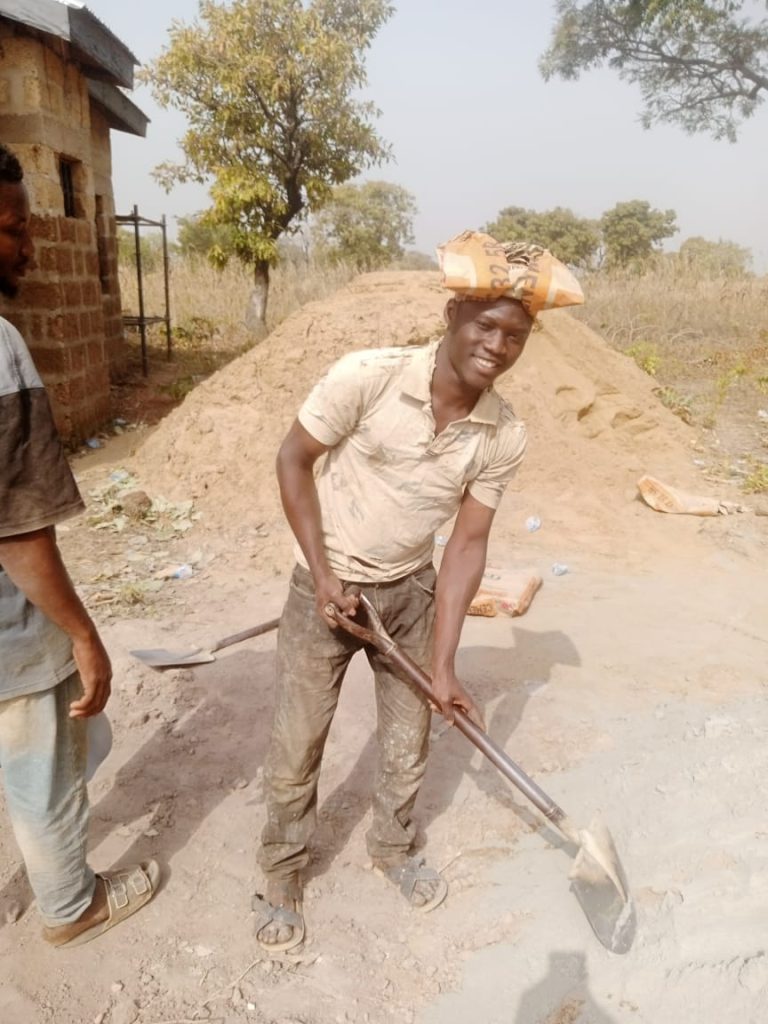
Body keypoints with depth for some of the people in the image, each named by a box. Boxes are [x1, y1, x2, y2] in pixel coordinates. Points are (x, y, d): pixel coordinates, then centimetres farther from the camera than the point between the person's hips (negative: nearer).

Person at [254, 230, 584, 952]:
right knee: (295, 749, 8)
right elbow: (293, 460, -12)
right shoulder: (367, 377, -23)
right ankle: (282, 872, 36)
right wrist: (324, 574, -16)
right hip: (325, 586, -3)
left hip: (410, 592, 3)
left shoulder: (504, 437, -12)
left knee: (408, 741, 19)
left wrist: (442, 664, -8)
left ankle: (392, 847, 48)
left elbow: (467, 542, -7)